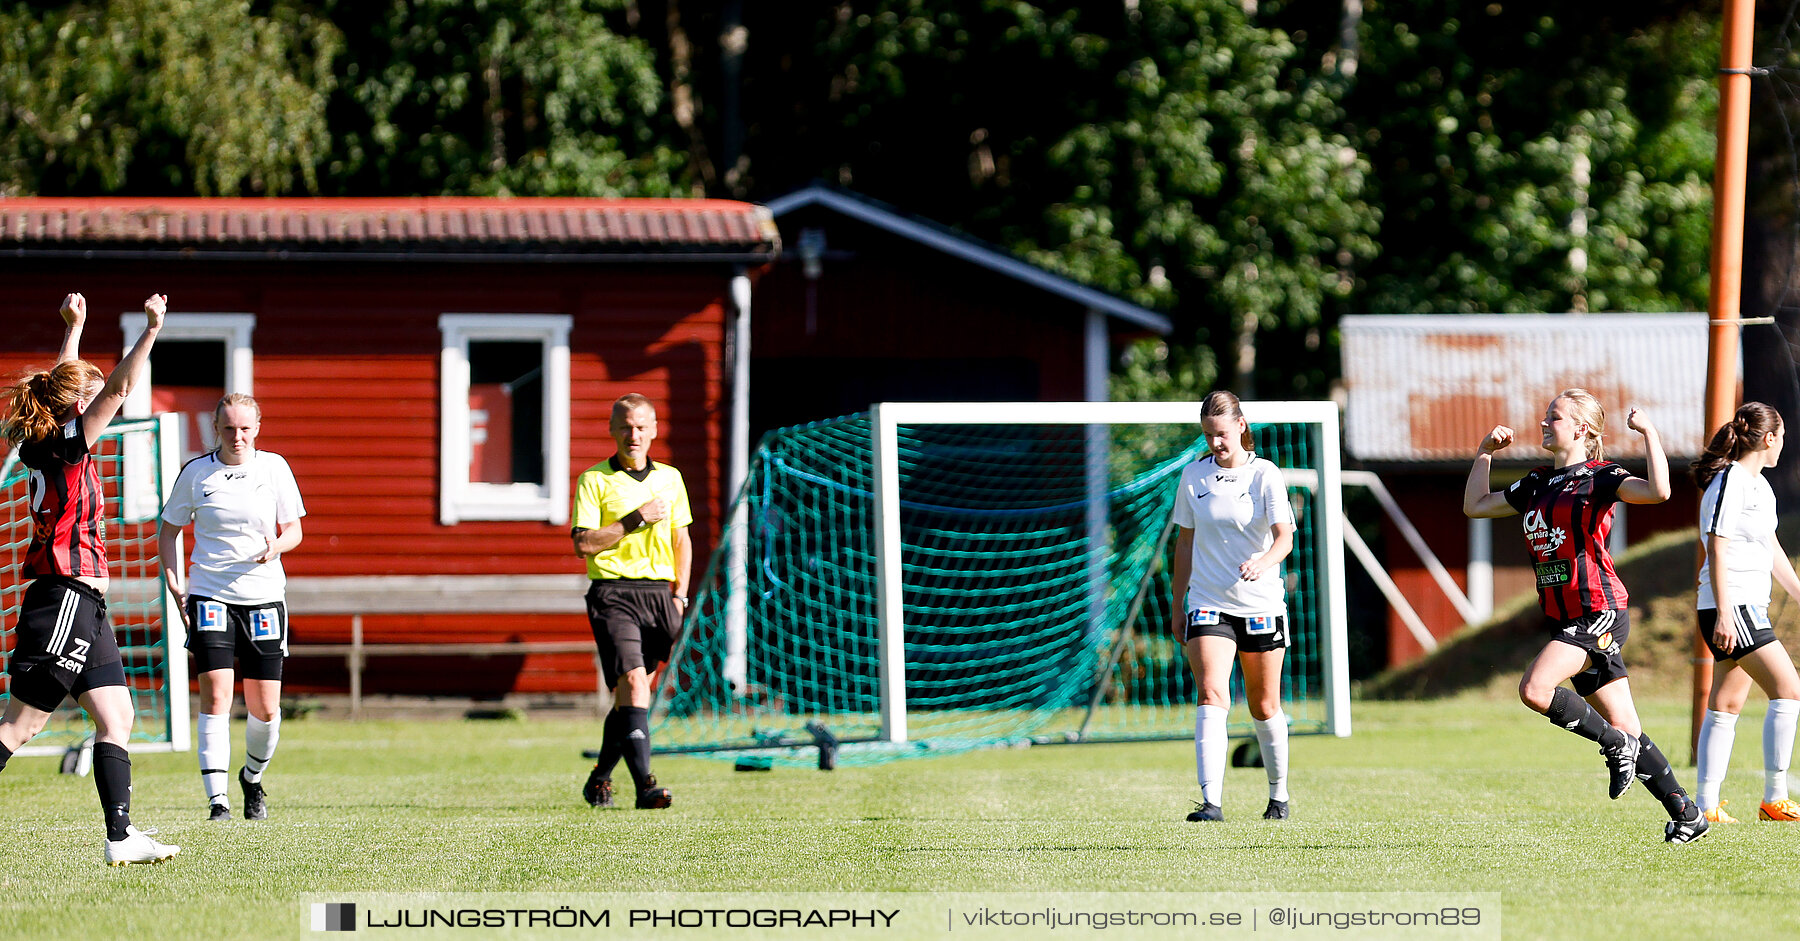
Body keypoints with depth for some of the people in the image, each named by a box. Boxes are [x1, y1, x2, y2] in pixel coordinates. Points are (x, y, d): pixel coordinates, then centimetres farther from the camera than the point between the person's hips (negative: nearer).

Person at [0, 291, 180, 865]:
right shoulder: (66, 446, -11)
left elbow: (65, 380, 29)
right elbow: (118, 390, -18)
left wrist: (75, 325, 33)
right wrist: (151, 331, -16)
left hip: (84, 603, 10)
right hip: (65, 596, -10)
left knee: (116, 715, 7)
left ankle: (121, 837, 5)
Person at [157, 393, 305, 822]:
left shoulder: (274, 468, 2)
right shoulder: (196, 473, 0)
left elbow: (294, 530, 7)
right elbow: (168, 531, 10)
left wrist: (277, 545, -15)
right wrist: (174, 584, -2)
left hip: (264, 597, 1)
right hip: (209, 595, -1)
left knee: (265, 709, 2)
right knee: (215, 695, -15)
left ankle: (252, 778, 30)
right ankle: (217, 798, -15)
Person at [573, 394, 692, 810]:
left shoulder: (670, 479, 14)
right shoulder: (593, 480, 0)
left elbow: (681, 540, 20)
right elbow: (583, 543, -8)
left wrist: (679, 594, 10)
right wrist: (636, 521, -13)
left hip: (660, 593, 5)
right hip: (613, 592, -5)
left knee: (633, 695, 9)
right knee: (633, 684, -18)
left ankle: (599, 779, 26)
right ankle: (645, 786, -26)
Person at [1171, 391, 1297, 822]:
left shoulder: (1265, 475, -4)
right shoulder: (1193, 477, 5)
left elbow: (1284, 537, -13)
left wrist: (1263, 562, -35)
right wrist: (1178, 605, 13)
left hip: (1261, 604, -1)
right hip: (1208, 604, 1)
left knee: (1264, 708, 8)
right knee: (1211, 694, -19)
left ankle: (1279, 794, 30)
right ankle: (1212, 802, -28)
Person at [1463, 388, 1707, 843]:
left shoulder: (1599, 477, -6)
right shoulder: (1537, 485, 17)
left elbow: (1658, 491, -23)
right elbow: (1475, 506, 26)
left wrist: (1649, 432, -21)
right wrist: (1485, 451, 19)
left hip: (1600, 608, -8)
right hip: (1564, 617, 8)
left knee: (1535, 688, -24)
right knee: (1623, 725, 5)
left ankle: (1617, 745, -6)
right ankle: (1686, 814, 10)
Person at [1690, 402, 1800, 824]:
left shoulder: (1759, 486, 17)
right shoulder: (1728, 482, -13)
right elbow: (1717, 551, -17)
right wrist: (1724, 615, -21)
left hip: (1750, 607, 10)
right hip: (1730, 608, -10)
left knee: (1726, 707, 9)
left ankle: (1707, 805, 10)